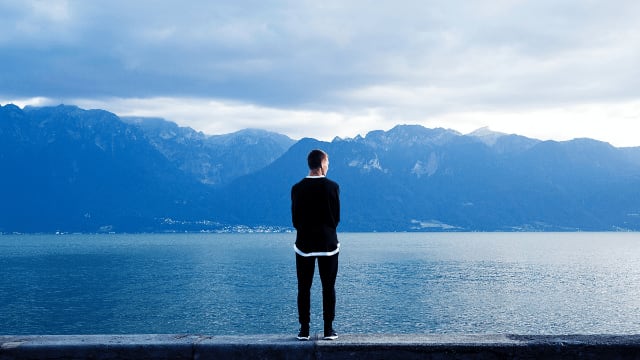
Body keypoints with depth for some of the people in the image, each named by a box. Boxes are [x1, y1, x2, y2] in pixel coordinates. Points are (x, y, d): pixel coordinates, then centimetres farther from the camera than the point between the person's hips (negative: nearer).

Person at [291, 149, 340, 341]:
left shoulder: (297, 188, -2)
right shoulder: (332, 186, -7)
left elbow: (295, 219, 1)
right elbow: (336, 217, -2)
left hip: (304, 243, 1)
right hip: (328, 243, -1)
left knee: (304, 288, 7)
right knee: (328, 287, 6)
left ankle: (304, 330, 8)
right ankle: (328, 330, 7)